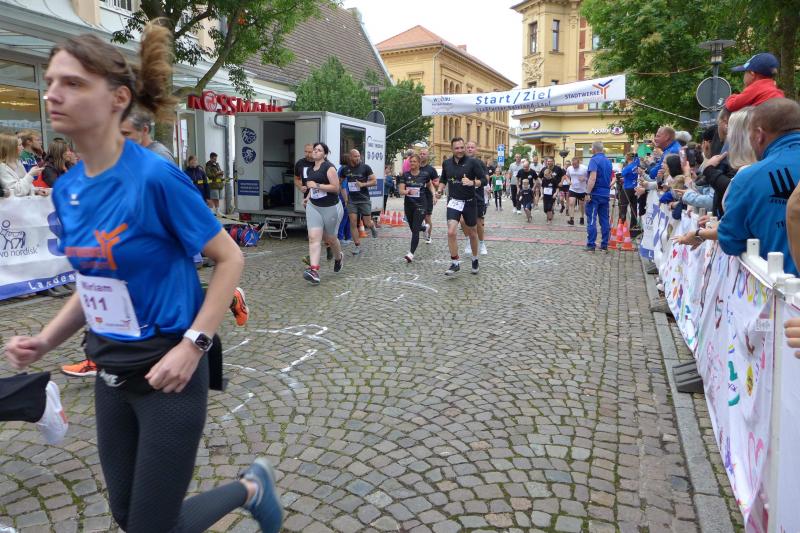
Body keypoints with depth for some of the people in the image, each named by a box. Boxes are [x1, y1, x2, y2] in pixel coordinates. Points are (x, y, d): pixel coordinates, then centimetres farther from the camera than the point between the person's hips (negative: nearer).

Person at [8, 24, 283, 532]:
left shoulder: (155, 176, -21)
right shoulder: (67, 189, 1)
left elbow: (230, 258, -15)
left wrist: (193, 344, -21)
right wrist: (46, 341, 0)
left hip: (167, 373, -7)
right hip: (112, 375, 8)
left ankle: (252, 486, 32)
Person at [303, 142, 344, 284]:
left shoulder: (329, 167, -12)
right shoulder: (310, 169, 11)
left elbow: (336, 188, -19)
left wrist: (317, 185, -23)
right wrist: (308, 197, 12)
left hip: (331, 207, -5)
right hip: (313, 207, 5)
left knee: (330, 238, 11)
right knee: (314, 237, -11)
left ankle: (338, 257, 43)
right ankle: (314, 270, -20)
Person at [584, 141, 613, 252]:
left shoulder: (594, 160, -10)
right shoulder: (608, 161, 14)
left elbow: (593, 178, -20)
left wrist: (588, 193, -19)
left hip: (595, 194, -7)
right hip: (605, 194, 7)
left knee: (592, 220, -4)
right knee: (604, 220, 7)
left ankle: (591, 245, -5)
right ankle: (604, 245, 9)